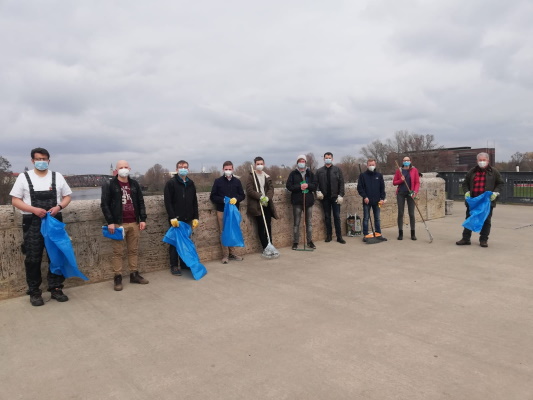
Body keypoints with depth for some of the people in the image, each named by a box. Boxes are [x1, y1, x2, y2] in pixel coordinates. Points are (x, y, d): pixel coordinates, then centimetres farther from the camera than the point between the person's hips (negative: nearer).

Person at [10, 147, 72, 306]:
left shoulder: (57, 176, 7)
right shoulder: (24, 177, 2)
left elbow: (67, 196, 10)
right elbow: (15, 200, 0)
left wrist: (59, 207, -11)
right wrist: (34, 209, -16)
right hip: (32, 222, -2)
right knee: (33, 258, 2)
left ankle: (56, 288, 17)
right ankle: (34, 292, 13)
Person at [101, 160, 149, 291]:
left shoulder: (134, 184, 12)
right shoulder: (109, 185, -1)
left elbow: (140, 202, 14)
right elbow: (104, 204, -5)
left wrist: (143, 219, 5)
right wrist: (110, 222, -13)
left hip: (134, 223, 4)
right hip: (118, 223, -4)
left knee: (134, 250, 10)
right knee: (118, 252, 0)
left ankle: (134, 274, 19)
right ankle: (118, 277, 7)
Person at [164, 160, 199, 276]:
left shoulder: (191, 183, 12)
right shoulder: (171, 183, -5)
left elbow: (194, 202, 14)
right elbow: (168, 202, -12)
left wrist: (195, 217, 7)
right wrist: (172, 217, -19)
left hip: (187, 219, 5)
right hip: (175, 219, -5)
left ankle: (185, 264, 21)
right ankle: (174, 266, 11)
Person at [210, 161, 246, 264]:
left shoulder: (237, 181, 6)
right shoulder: (218, 181, 0)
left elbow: (242, 195, 8)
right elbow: (212, 196, -1)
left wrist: (236, 199, -13)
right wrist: (223, 200, -17)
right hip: (222, 211, -2)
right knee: (224, 232, 0)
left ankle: (232, 253, 18)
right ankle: (225, 255, 6)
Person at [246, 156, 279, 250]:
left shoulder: (267, 177, 12)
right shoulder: (251, 177, -1)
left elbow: (271, 189, 3)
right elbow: (249, 190, -10)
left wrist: (267, 197, -16)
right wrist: (260, 197, -19)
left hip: (267, 204, 4)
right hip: (257, 205, -4)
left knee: (268, 226, 4)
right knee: (261, 227, -2)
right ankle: (266, 248, 3)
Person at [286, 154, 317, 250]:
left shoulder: (310, 173, 7)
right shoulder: (293, 173, 1)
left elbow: (315, 186, 5)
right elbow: (288, 186, -6)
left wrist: (308, 185, -15)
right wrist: (299, 187, -18)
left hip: (308, 200, 2)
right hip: (297, 201, -2)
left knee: (309, 222, 9)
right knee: (296, 222, 3)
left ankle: (310, 241, 19)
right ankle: (295, 242, 10)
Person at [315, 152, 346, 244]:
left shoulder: (337, 170, 3)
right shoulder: (319, 171, 7)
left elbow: (341, 183, 0)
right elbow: (316, 183, 6)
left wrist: (340, 195, -7)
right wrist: (318, 191, -11)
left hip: (335, 197, -1)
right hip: (325, 197, 1)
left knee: (337, 216, 0)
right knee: (327, 217, 8)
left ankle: (339, 236, 6)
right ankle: (329, 235, 17)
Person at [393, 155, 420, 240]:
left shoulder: (414, 170, 2)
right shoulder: (399, 170, 4)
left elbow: (417, 182, 0)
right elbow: (394, 182, 5)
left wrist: (415, 191, -15)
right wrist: (401, 180, -14)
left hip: (410, 193, -1)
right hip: (400, 193, 1)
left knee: (411, 213, 1)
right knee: (400, 213, 1)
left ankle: (413, 233, 10)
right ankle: (400, 233, 9)